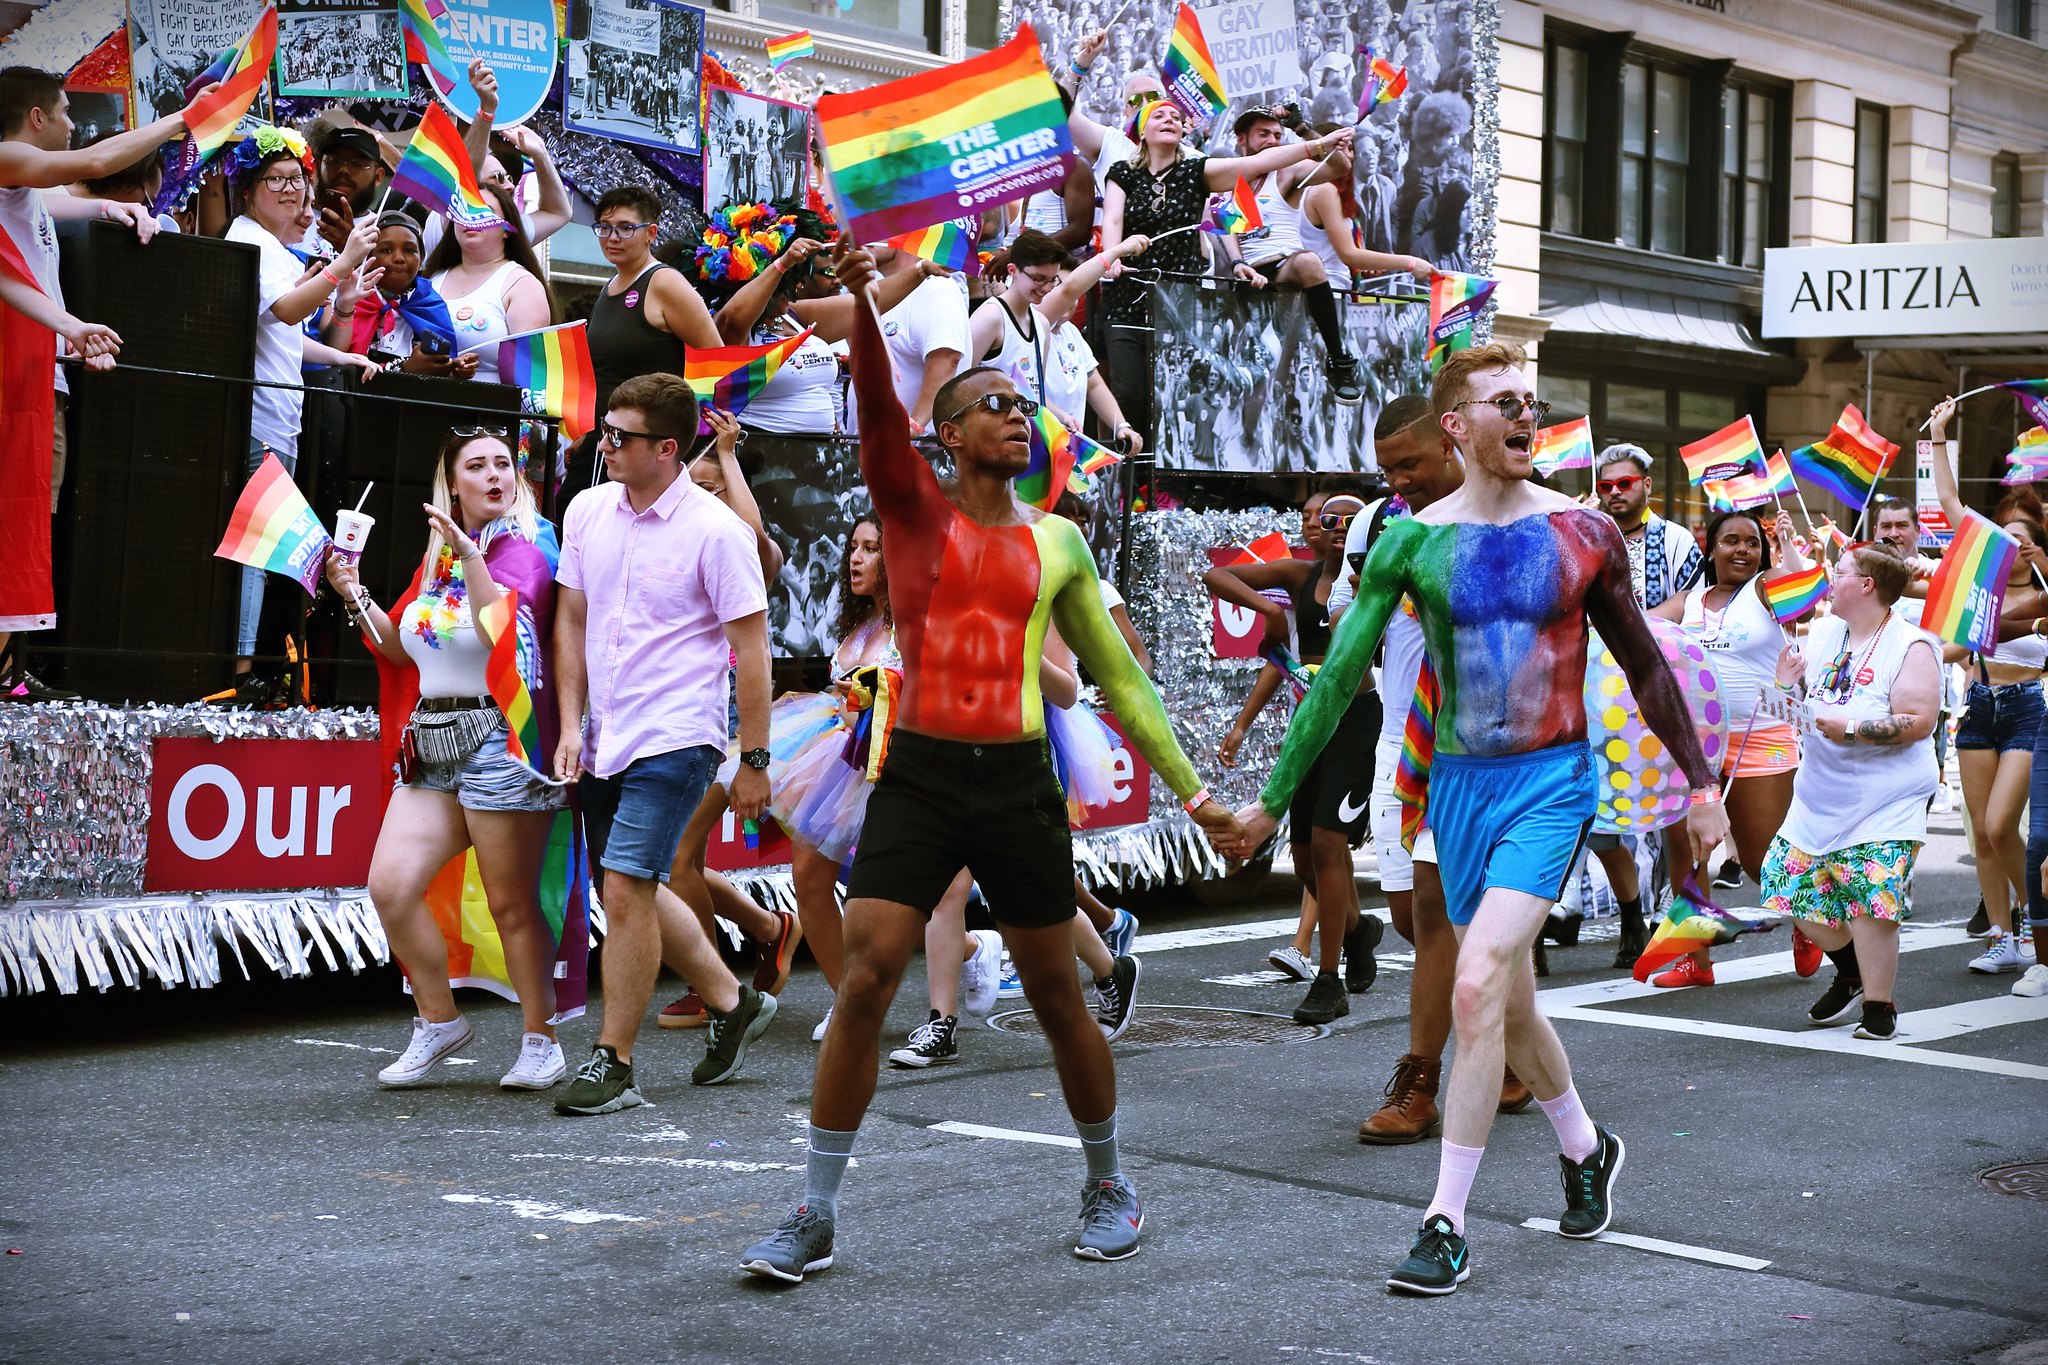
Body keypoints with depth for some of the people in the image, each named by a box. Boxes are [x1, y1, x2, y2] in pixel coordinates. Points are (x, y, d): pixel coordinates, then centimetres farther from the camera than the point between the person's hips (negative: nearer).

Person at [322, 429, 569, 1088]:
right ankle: (439, 1021, 13)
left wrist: (470, 557, -27)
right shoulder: (436, 557, 17)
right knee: (389, 886, -4)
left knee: (511, 903, -2)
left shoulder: (521, 548, -4)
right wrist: (353, 595, 9)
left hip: (499, 736, -7)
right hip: (434, 742, 7)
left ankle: (543, 1044, 11)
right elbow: (398, 648, 22)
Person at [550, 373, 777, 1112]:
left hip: (674, 739, -7)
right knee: (635, 891, 14)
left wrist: (753, 761, -8)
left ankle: (613, 1063, -2)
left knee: (627, 889, -13)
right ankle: (732, 1003, 34)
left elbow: (751, 648, -8)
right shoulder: (587, 511, 5)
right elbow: (571, 620, 13)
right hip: (605, 738, 7)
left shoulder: (715, 530, -11)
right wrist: (570, 726, 6)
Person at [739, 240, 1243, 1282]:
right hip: (918, 778, -2)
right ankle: (815, 1216, 0)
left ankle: (1109, 1187, 28)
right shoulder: (912, 504, 4)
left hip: (1018, 785, 2)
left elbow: (1118, 676, 14)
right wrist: (860, 305, -35)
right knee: (864, 982, -9)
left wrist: (1194, 793, 12)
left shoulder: (1057, 543, 9)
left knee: (1056, 997, 8)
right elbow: (878, 410, -16)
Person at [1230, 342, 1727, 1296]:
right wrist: (1273, 798, 0)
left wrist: (1702, 784, 12)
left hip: (1553, 783, -2)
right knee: (1508, 1000, 13)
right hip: (1459, 784, 2)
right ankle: (1584, 1146, 42)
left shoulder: (1583, 532, 0)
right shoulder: (1412, 540, -1)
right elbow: (1340, 672, 1)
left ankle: (1447, 1225, -11)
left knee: (1477, 984, -18)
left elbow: (1645, 668, 10)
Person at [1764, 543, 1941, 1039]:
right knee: (1792, 885, 6)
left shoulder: (1911, 648, -11)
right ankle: (1851, 970, 30)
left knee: (1870, 900, -13)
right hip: (1820, 795, 7)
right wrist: (1788, 684, -4)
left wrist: (1851, 729, -24)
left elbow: (1919, 722, -19)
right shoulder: (1824, 631, 9)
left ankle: (1879, 1005, 4)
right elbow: (1802, 697, 18)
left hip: (1884, 801, -7)